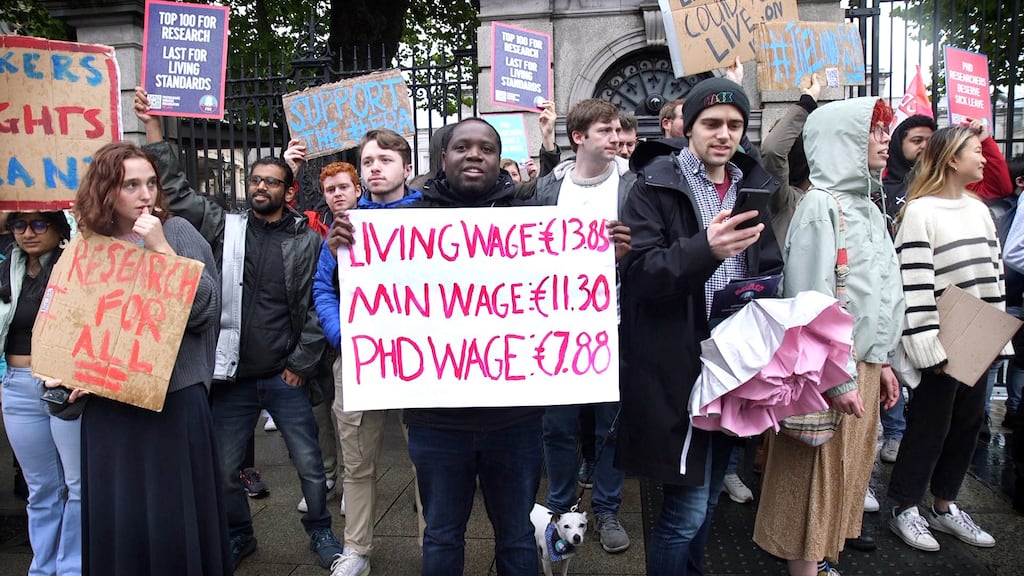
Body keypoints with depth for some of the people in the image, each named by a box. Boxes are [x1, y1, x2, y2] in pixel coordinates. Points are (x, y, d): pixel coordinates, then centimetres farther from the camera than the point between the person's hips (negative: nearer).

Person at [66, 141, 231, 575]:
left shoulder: (177, 231, -2)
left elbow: (206, 307, -13)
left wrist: (161, 248, -17)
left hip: (175, 397, -3)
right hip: (108, 402, 3)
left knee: (176, 516, 4)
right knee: (116, 517, 11)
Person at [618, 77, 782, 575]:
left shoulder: (752, 187, 12)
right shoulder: (655, 187, -7)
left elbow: (771, 272, 16)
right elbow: (637, 272, -18)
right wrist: (705, 249, -33)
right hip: (677, 367, -6)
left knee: (708, 496, 20)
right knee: (687, 508, -2)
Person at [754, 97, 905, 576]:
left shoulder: (865, 206, 13)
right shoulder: (821, 205, -14)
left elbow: (881, 294, 16)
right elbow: (812, 299, -20)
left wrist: (881, 360, 14)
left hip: (862, 363, 9)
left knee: (848, 468, 16)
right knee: (817, 473, 2)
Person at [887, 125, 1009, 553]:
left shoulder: (979, 209, 12)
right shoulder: (920, 212, -13)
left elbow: (994, 272, 15)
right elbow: (914, 285, -18)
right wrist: (930, 348, -20)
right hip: (942, 345, -8)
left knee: (967, 424, 14)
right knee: (928, 427, 1)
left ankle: (944, 507, 30)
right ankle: (904, 511, 17)